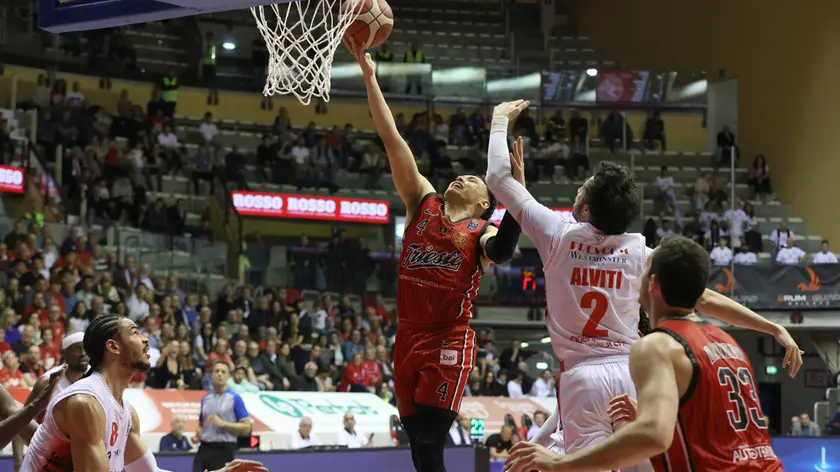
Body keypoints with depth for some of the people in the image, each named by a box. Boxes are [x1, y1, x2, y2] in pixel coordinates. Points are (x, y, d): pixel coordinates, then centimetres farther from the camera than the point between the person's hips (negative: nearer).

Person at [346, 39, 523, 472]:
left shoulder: (482, 232, 3)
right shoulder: (423, 203, 13)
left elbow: (500, 250, -23)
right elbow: (392, 138, 8)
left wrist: (517, 183, -30)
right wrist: (369, 74, 4)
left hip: (449, 342, -5)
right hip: (409, 338, 5)